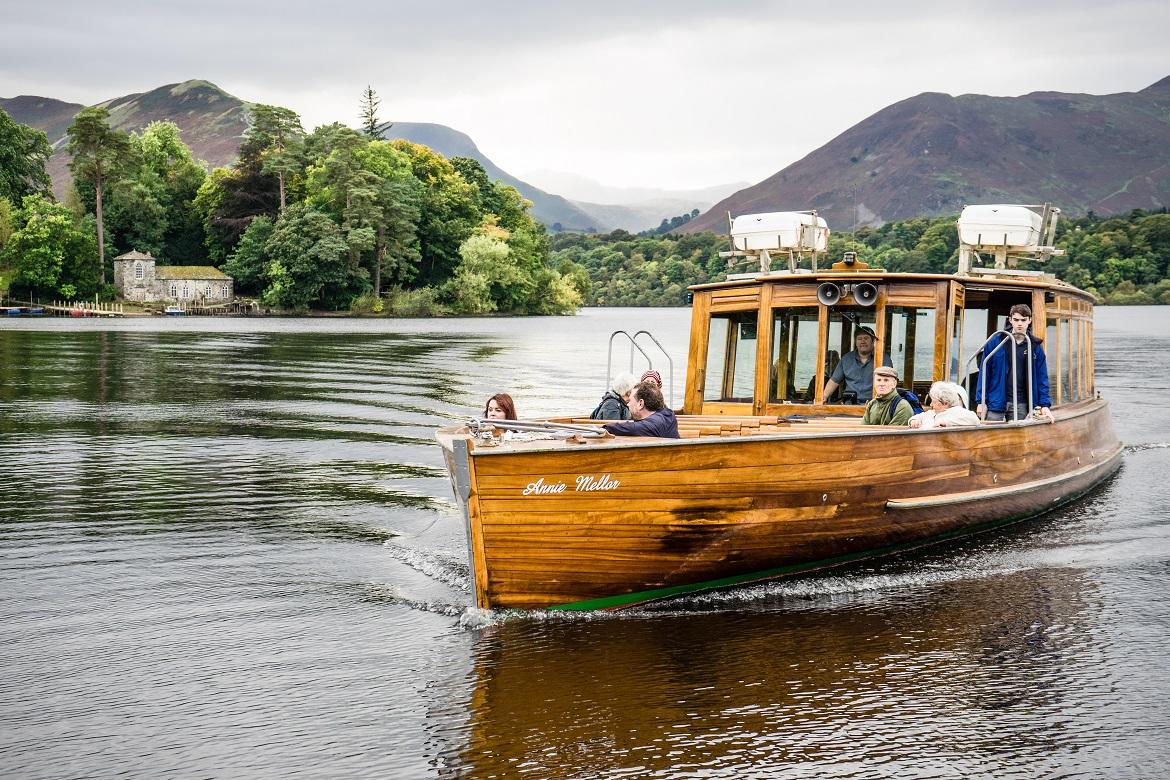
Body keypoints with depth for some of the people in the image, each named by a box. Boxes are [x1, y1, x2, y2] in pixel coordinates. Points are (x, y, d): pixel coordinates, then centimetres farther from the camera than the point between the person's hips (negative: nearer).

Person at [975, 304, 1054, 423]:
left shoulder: (1035, 346, 6)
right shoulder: (997, 341, 1)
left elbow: (1042, 377, 8)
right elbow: (984, 371, 1)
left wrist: (1045, 405, -1)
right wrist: (981, 401, -4)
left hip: (1020, 405, 2)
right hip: (996, 401, -2)